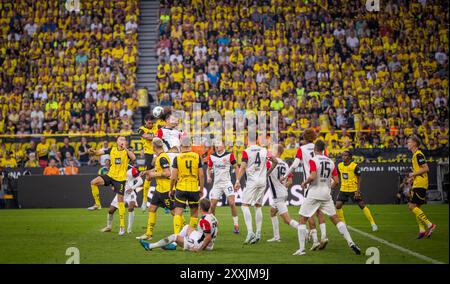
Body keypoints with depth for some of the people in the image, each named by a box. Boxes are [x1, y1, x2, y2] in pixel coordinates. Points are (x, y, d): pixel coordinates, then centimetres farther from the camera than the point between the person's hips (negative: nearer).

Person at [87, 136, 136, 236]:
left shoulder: (127, 151, -4)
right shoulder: (112, 150, 6)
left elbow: (133, 158, -24)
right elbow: (100, 152, 1)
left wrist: (125, 148, -29)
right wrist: (93, 152, -20)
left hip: (120, 178, -3)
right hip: (110, 175, 3)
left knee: (120, 200, -3)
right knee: (94, 182, -21)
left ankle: (122, 226, 5)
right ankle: (97, 204, -5)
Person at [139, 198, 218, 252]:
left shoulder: (204, 220, -26)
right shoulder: (212, 216, 3)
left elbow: (208, 237, -28)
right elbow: (216, 232, 12)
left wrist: (200, 248, -23)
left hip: (200, 245, -9)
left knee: (174, 237, -1)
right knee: (187, 227, 22)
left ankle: (150, 246, 9)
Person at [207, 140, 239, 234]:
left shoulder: (229, 155, -5)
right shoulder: (212, 156, 4)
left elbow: (236, 167, 3)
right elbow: (209, 169, 16)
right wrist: (208, 177, -4)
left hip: (227, 182, -3)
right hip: (216, 183, 3)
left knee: (232, 203, -13)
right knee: (212, 205, -1)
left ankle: (236, 225, -3)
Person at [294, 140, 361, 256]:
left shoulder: (313, 160, -9)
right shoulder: (331, 162, 8)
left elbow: (312, 177, -22)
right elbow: (336, 181, 6)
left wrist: (304, 183, -3)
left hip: (314, 193, -5)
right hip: (326, 194, 5)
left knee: (302, 220, 5)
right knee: (336, 219, 12)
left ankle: (302, 248, -1)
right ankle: (351, 243, 2)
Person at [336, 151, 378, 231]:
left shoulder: (355, 166, -14)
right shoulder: (339, 165, 1)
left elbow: (359, 179, -10)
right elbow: (337, 176, 16)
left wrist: (358, 191, -16)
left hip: (353, 190, -4)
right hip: (343, 190, 4)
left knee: (362, 205, -2)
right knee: (338, 206, -8)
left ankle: (373, 223, 9)